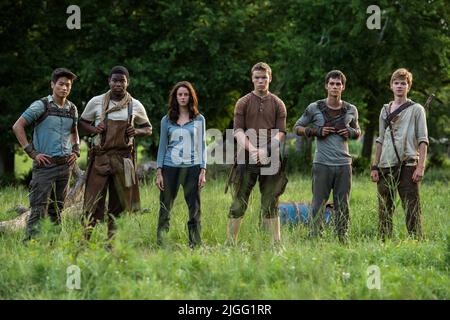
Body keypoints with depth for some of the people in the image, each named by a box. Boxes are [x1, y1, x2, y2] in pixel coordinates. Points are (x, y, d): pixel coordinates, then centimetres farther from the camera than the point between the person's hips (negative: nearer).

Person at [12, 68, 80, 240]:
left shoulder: (72, 109, 10)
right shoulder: (41, 106, -7)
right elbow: (17, 126, -8)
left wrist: (76, 151, 11)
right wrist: (32, 152, -11)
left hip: (65, 164, 5)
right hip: (45, 164, -5)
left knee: (57, 208, 11)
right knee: (39, 208, -9)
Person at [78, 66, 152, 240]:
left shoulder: (135, 106, 6)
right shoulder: (96, 102, 3)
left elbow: (148, 128, 16)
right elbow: (82, 122, 13)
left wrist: (137, 131, -6)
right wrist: (93, 129, -8)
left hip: (124, 158, 2)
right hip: (100, 156, -1)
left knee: (120, 202, 4)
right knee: (93, 199, -6)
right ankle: (86, 237, -4)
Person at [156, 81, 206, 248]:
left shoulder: (199, 119, 8)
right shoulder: (167, 120, 10)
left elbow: (202, 146, 7)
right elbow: (162, 146, 11)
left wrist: (203, 170, -2)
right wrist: (159, 172, 3)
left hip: (192, 167, -1)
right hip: (170, 166, 1)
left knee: (194, 209, -3)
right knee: (165, 208, 1)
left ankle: (195, 245, 1)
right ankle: (160, 243, 7)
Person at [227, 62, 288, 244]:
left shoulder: (278, 104, 10)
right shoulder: (243, 103, 7)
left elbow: (280, 132, 2)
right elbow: (238, 130, 0)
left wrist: (266, 150, -13)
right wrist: (251, 149, -17)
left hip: (270, 159, 1)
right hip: (246, 160, -1)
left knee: (270, 205, 6)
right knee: (239, 203, -1)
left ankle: (277, 243, 8)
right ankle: (230, 242, 1)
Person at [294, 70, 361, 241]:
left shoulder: (351, 110, 8)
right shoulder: (314, 108, 1)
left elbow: (358, 131, 22)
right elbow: (297, 127, 8)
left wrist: (351, 132, -2)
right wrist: (316, 131, -9)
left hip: (344, 164, 3)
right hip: (322, 164, -2)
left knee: (342, 206, 7)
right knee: (318, 205, -1)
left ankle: (342, 239, 13)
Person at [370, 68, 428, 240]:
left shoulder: (416, 110, 3)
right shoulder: (385, 110, 16)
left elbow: (423, 140, -3)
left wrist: (420, 167, -12)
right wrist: (375, 167, 11)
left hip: (408, 165, -5)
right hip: (386, 167, 5)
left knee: (412, 209, -9)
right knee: (384, 210, 6)